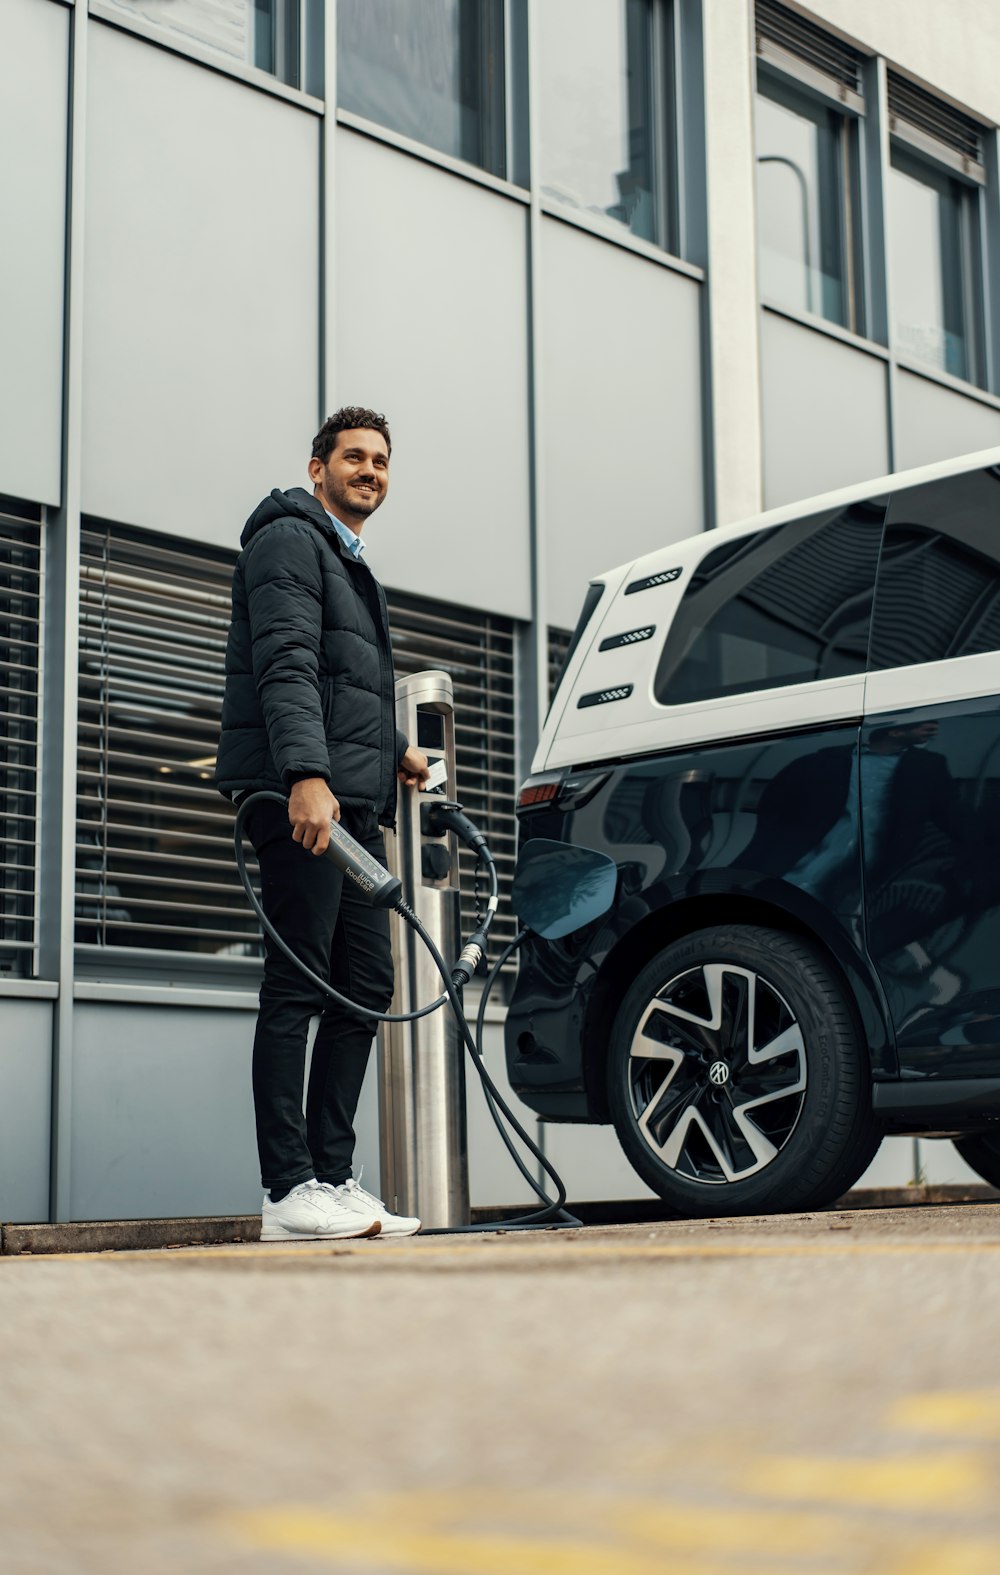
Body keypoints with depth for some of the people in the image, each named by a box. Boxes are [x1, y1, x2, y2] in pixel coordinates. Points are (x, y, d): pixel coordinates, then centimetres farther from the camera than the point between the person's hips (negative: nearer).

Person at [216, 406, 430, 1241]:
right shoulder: (290, 538, -2)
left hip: (354, 805, 10)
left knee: (365, 985, 6)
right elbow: (286, 664, -17)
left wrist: (392, 751, 25)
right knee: (297, 987, -11)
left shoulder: (355, 569, 29)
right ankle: (290, 1189, -10)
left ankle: (334, 1178, 9)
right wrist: (306, 773, -29)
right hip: (301, 798, -10)